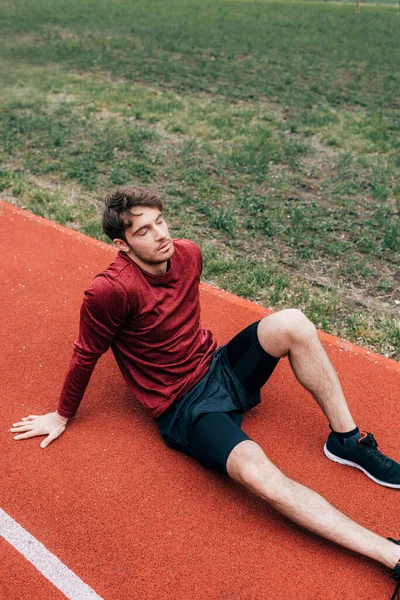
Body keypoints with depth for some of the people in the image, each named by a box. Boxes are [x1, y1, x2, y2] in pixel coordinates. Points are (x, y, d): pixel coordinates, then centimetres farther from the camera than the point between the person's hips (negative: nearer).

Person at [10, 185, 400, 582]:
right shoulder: (110, 290, -23)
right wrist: (62, 416, 6)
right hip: (183, 408, -6)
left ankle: (347, 438, -4)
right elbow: (86, 356, -8)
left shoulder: (188, 254, -3)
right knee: (256, 471, -31)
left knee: (292, 323, -18)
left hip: (221, 367, 7)